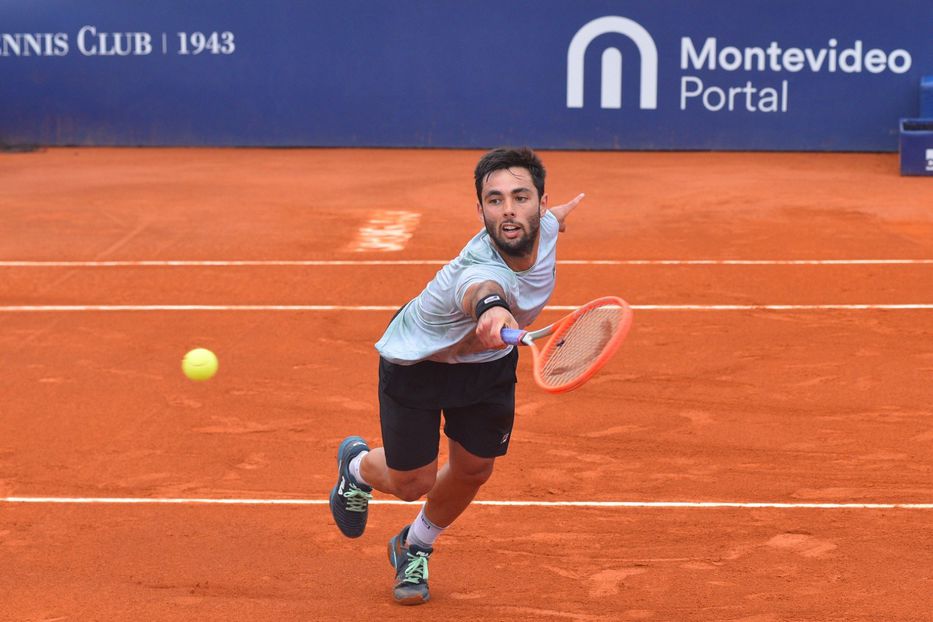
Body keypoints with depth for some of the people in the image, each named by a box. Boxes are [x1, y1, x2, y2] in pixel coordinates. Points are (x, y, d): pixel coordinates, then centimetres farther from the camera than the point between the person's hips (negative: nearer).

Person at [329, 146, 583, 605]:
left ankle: (415, 548, 43)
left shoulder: (542, 225, -24)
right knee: (412, 483, 1)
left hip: (488, 360, 6)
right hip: (416, 360, -6)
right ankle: (357, 464, 40)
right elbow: (480, 289, -72)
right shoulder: (479, 270, -46)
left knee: (473, 469, 11)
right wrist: (491, 307, -96)